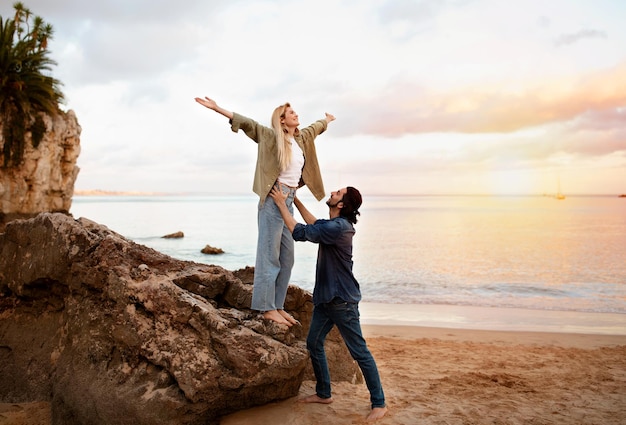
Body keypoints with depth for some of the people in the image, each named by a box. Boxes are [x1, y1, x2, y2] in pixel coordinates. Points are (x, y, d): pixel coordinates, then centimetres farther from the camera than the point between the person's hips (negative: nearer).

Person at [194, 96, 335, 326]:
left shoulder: (302, 139, 16)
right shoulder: (271, 136, -2)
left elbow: (314, 128, 36)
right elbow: (247, 123, -8)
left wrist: (327, 120, 56)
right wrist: (217, 108, -16)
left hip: (289, 201, 8)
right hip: (273, 200, -8)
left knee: (287, 257, 8)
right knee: (269, 255, -5)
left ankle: (278, 306, 16)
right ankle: (267, 308, 0)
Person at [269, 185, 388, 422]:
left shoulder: (338, 227, -23)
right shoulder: (333, 224, 7)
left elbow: (299, 232, -23)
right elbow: (314, 224, 29)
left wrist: (282, 204, -12)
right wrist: (295, 200, 24)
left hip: (342, 300, -10)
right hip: (325, 297, 10)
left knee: (359, 351, -1)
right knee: (314, 344, 15)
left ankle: (379, 404, 11)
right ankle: (323, 394, 29)